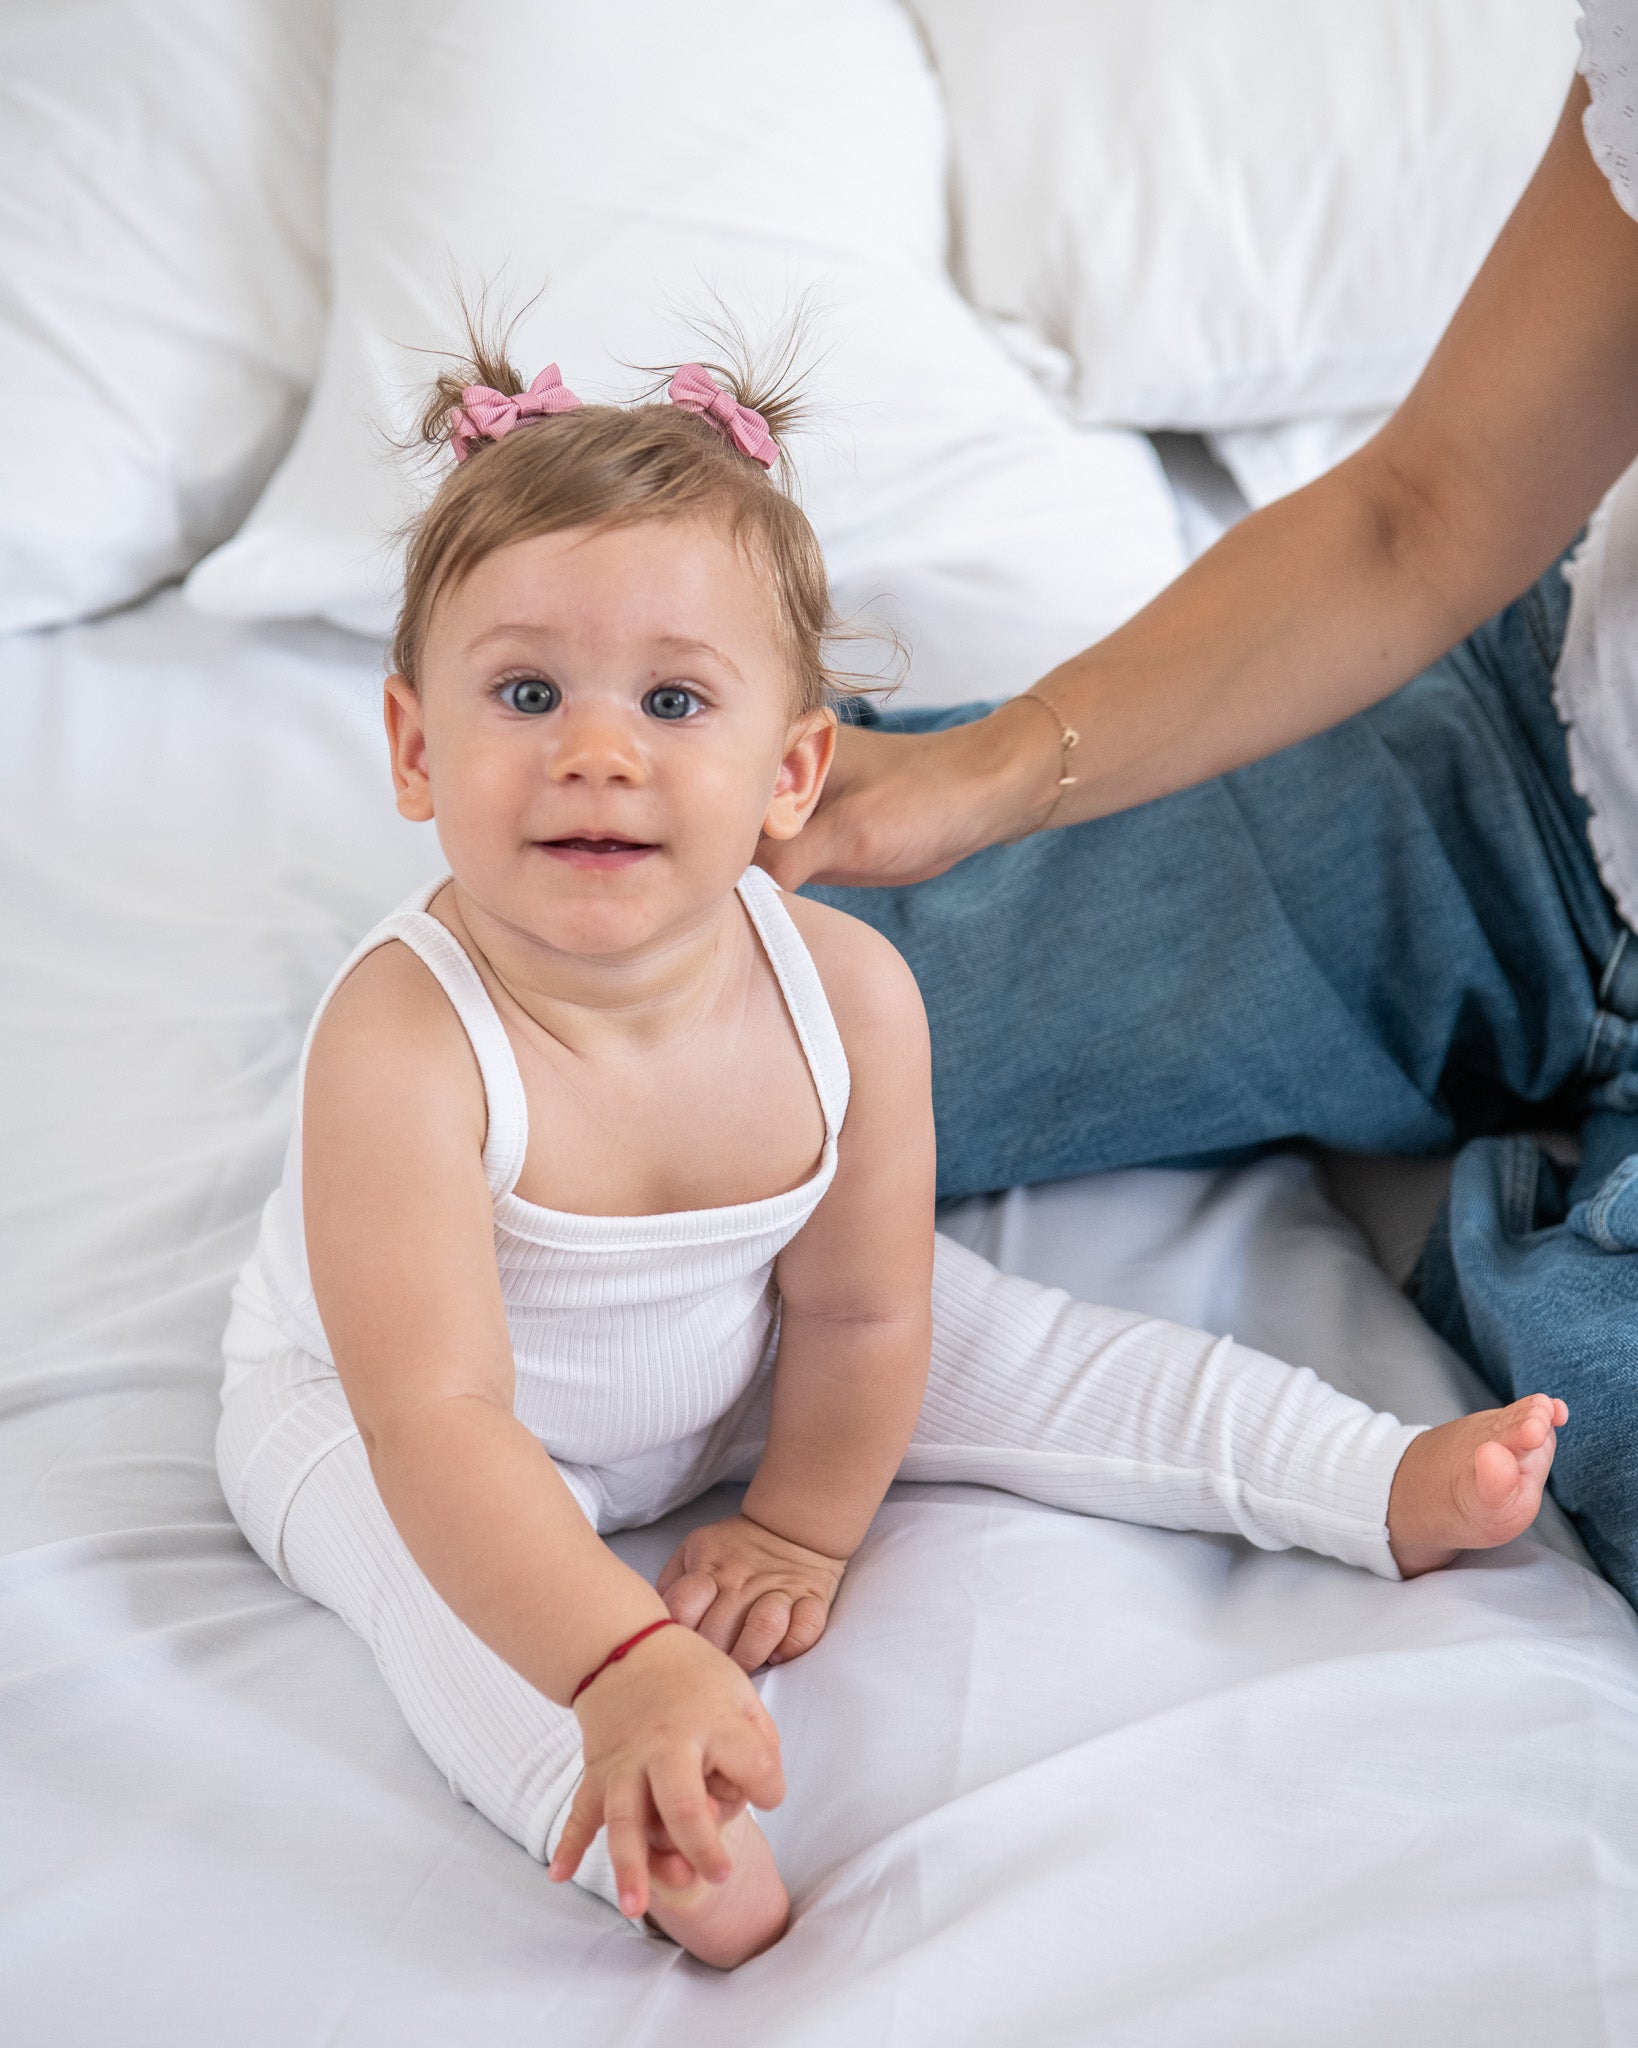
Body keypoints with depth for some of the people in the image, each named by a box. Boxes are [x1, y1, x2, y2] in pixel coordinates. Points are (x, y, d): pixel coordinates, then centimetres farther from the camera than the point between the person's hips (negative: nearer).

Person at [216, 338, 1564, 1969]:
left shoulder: (851, 994, -26)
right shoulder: (404, 1040, -40)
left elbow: (858, 1314, -12)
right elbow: (435, 1418, -44)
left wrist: (800, 1529, -4)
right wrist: (626, 1667, -53)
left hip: (732, 1372, 4)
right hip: (364, 1407, -3)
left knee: (980, 1338, -1)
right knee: (454, 1565, -33)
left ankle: (1399, 1490, 7)